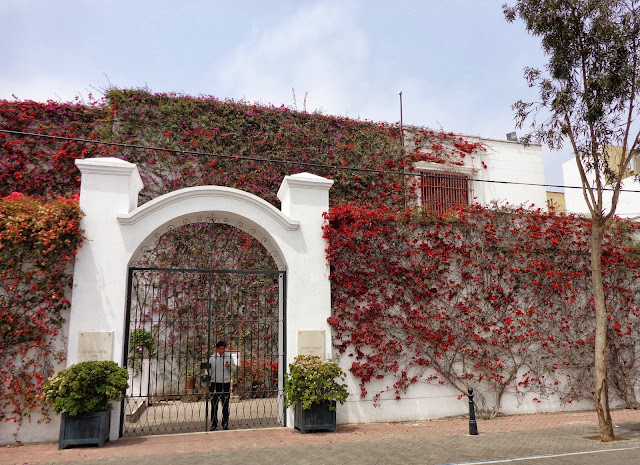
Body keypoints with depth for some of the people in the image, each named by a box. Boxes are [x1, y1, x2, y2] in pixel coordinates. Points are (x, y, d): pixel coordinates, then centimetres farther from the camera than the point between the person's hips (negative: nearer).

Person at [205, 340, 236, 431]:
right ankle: (214, 425, 13)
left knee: (225, 405, 6)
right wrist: (207, 373, -16)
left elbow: (234, 370, 7)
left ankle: (225, 424, 16)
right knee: (214, 405, 3)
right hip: (215, 383, 0)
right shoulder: (212, 358, 4)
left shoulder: (229, 357, 5)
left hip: (226, 384, 0)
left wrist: (229, 366, -12)